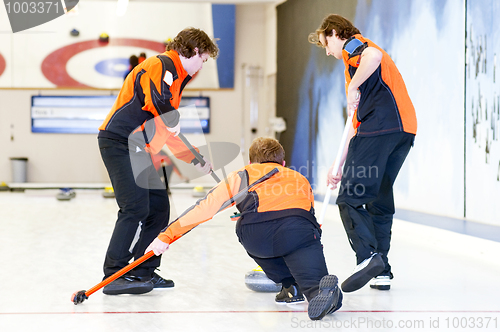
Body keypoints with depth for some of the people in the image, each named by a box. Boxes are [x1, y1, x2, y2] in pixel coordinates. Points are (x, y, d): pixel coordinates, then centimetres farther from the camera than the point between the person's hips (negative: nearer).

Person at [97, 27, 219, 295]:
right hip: (118, 142, -10)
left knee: (159, 207, 10)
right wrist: (173, 120, -13)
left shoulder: (177, 77, 21)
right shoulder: (161, 65, -11)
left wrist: (197, 161, 23)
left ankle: (143, 272, 16)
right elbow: (157, 99, -27)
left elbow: (170, 134, 26)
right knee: (136, 208, -17)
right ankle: (114, 276, -15)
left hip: (137, 148, 10)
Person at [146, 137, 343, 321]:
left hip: (256, 233, 0)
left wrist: (167, 235, 33)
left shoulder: (243, 175, 34)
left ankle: (290, 285, 20)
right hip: (298, 229, 0)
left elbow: (205, 207, 27)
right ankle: (324, 290, -36)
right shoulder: (299, 178, 41)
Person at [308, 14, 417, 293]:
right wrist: (340, 164, 30)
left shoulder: (353, 45, 7)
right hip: (404, 129, 9)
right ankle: (381, 272, 12)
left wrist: (353, 87, -11)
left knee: (350, 199, -8)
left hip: (380, 126, -9)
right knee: (379, 200, 15)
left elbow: (374, 55, -23)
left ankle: (369, 256, -24)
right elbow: (358, 122, 32)